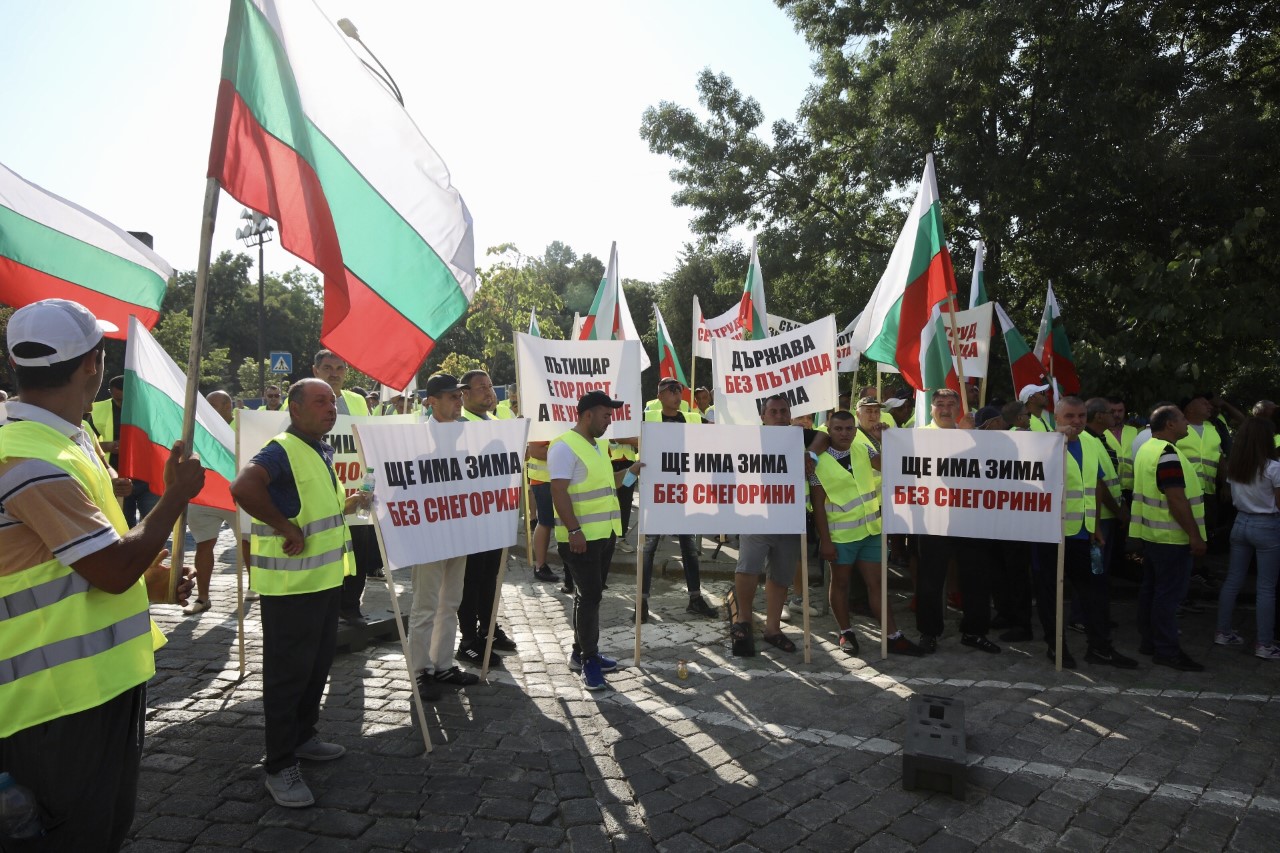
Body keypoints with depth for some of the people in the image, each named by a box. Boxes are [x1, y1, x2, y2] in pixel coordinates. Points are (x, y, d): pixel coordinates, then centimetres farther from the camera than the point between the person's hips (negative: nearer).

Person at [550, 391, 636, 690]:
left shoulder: (599, 445, 15)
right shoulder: (565, 446, -14)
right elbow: (559, 491, -20)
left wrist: (631, 471, 16)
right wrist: (574, 530, -25)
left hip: (605, 532, 9)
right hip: (581, 537, -9)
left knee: (590, 594, 16)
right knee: (588, 595, -4)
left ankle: (582, 652, 27)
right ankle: (589, 660, 7)